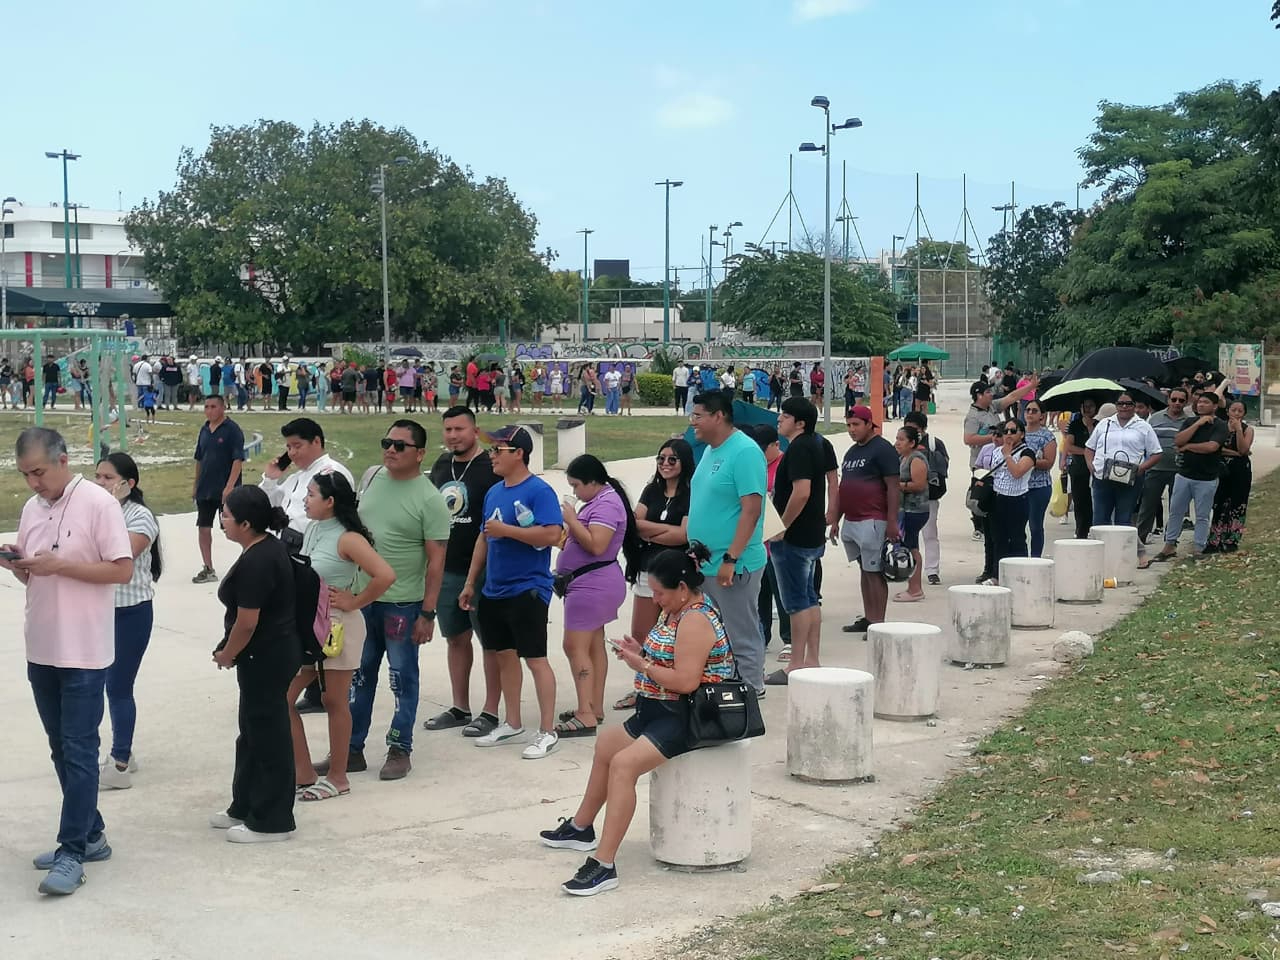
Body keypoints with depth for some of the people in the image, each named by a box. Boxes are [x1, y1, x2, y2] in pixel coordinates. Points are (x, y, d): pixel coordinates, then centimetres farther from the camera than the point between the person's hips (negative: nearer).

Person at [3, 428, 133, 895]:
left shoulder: (98, 503, -12)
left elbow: (123, 570, -15)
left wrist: (59, 565, -21)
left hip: (83, 652, -7)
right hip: (41, 650, 7)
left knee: (78, 751, -4)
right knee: (62, 748, 14)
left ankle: (71, 853, 0)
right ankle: (90, 835, 25)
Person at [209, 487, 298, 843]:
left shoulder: (255, 563, -24)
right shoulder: (268, 547, 8)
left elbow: (246, 622, -22)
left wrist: (227, 654, -5)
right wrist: (231, 650, 15)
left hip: (266, 657, -10)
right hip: (272, 653, 10)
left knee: (268, 736, 0)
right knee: (253, 733, 20)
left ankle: (271, 821, 11)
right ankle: (245, 807, 33)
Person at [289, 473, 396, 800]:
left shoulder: (347, 539, -17)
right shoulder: (312, 530, 6)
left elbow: (385, 575, -27)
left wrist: (354, 602, -17)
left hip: (338, 628, -8)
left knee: (334, 701, 3)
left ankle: (337, 777, 17)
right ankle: (303, 771, 16)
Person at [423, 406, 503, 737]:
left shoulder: (491, 468, -10)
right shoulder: (441, 467, 11)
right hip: (446, 570, 7)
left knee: (490, 640, 0)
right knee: (456, 638, 14)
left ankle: (490, 712, 6)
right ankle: (460, 709, 24)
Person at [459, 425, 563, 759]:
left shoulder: (538, 490, -13)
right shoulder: (494, 492, 12)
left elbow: (553, 534, -24)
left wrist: (506, 529, -21)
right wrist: (470, 582, 17)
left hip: (527, 590, -8)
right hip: (494, 590, 8)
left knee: (535, 658, -4)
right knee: (505, 655, 15)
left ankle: (547, 732, 2)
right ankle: (513, 725, 26)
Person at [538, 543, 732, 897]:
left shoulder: (695, 621, -21)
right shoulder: (680, 611, 11)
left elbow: (685, 680, -29)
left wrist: (642, 664, -18)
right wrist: (641, 652, 2)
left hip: (686, 719, -12)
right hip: (661, 710, 12)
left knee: (623, 763, -29)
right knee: (607, 743, 26)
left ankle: (604, 865, -30)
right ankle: (581, 828, 44)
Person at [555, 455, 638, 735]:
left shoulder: (607, 504, -17)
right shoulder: (597, 501, 16)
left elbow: (596, 545, -26)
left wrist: (571, 519, -17)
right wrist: (567, 534, 5)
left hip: (593, 583, -11)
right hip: (592, 583, 11)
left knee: (575, 646, -12)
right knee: (593, 645, 14)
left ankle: (586, 716, -14)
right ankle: (595, 708, 21)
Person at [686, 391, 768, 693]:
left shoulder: (745, 452, -15)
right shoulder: (710, 450, 13)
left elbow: (751, 510, -20)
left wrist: (731, 559, -23)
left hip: (732, 567, -9)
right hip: (704, 565, 9)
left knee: (743, 640, -1)